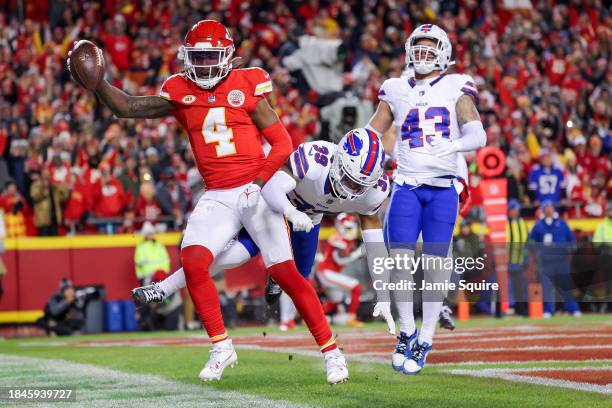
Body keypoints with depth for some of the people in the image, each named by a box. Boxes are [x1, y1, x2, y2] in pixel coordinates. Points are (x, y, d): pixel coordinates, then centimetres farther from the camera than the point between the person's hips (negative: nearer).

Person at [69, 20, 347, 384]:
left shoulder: (246, 87, -4)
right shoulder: (180, 93, 6)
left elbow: (282, 143, -4)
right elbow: (127, 107, 3)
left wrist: (260, 181, -15)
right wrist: (96, 83, -12)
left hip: (256, 191, -3)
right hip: (217, 199, 3)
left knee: (286, 272, -5)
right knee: (193, 262, -17)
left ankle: (331, 350, 7)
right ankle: (221, 346, -2)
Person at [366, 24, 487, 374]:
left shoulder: (455, 89, 3)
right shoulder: (396, 92, 12)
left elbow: (478, 135, -6)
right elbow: (372, 134, 18)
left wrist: (454, 145, -26)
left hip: (443, 186, -2)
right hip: (407, 184, 2)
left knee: (435, 263, -5)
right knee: (400, 257, -7)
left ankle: (426, 339, 6)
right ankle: (407, 331, 9)